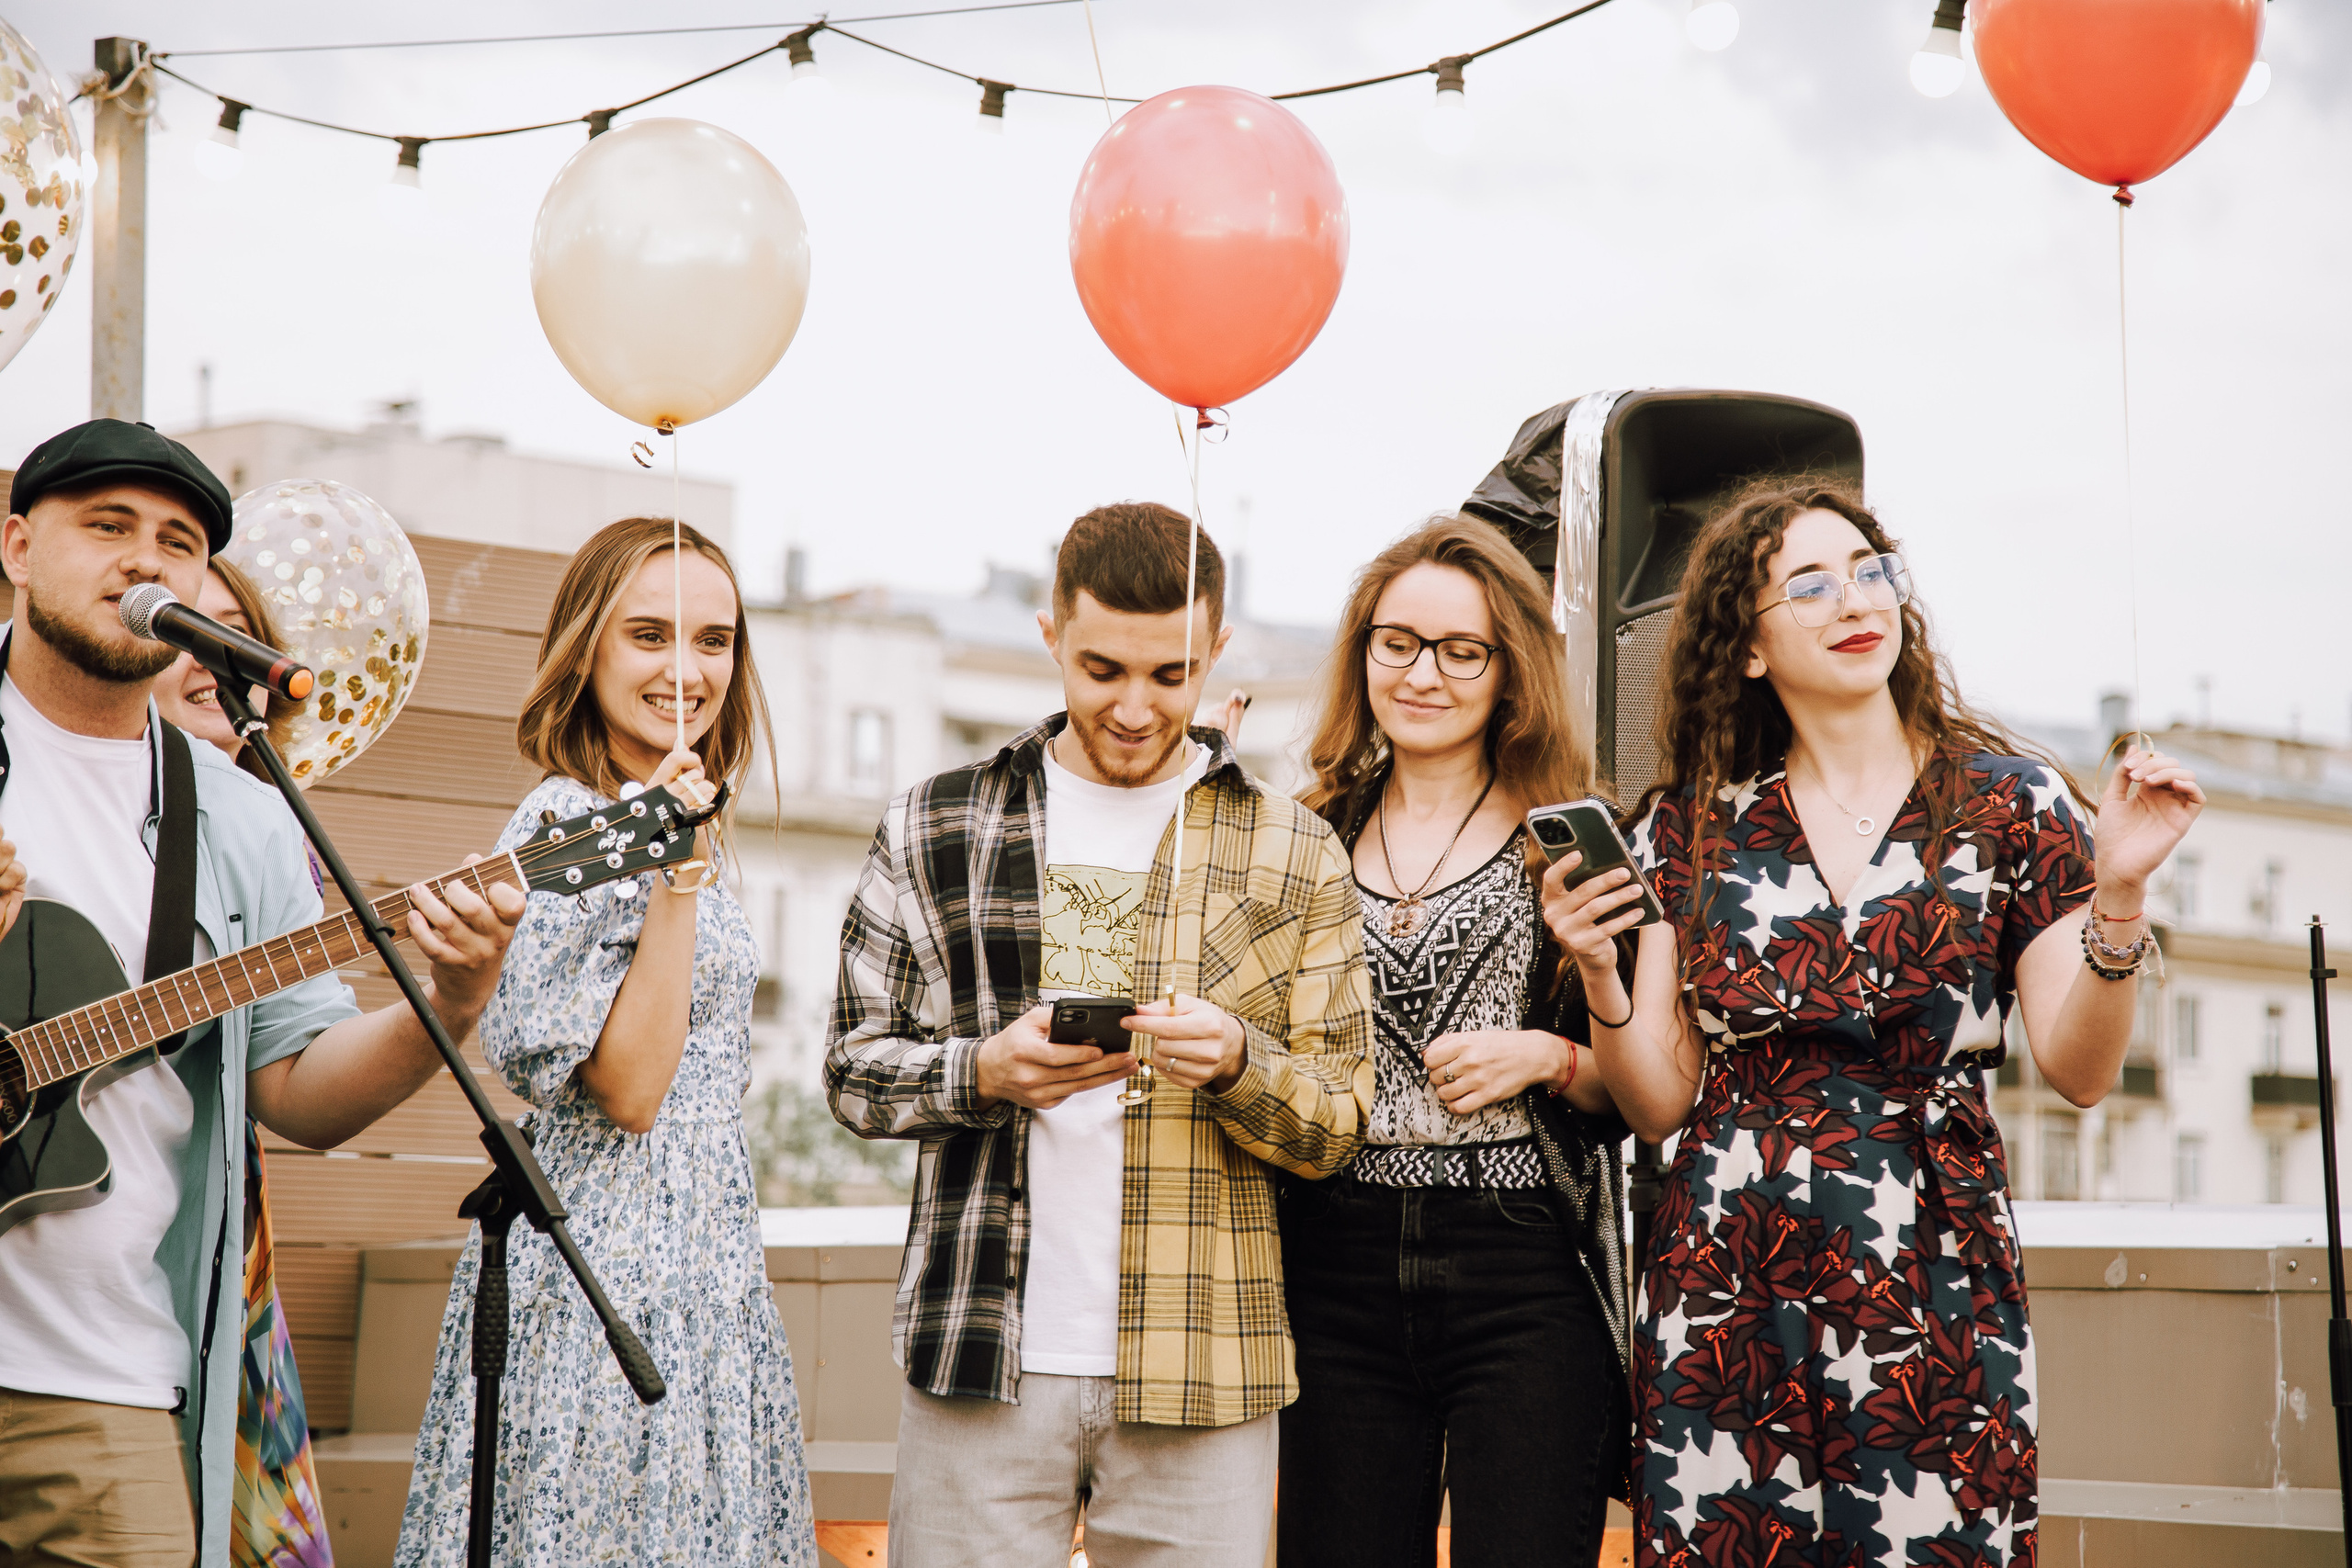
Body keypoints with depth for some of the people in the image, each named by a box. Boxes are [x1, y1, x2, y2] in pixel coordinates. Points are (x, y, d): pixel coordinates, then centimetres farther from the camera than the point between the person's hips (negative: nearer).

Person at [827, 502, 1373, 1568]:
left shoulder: (1294, 855, 8)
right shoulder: (934, 829, 8)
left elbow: (1338, 1127, 6)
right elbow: (853, 1069, 8)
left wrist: (1236, 1065, -15)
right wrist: (984, 1072, -12)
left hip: (1199, 1372, 0)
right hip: (982, 1359, 0)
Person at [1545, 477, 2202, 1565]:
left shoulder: (2010, 803, 4)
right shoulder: (1694, 826, 8)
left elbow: (2078, 1070, -3)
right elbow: (1659, 1104, 7)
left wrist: (2119, 893, -16)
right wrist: (1599, 976, -10)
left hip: (1931, 1281, -1)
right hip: (1724, 1285, 2)